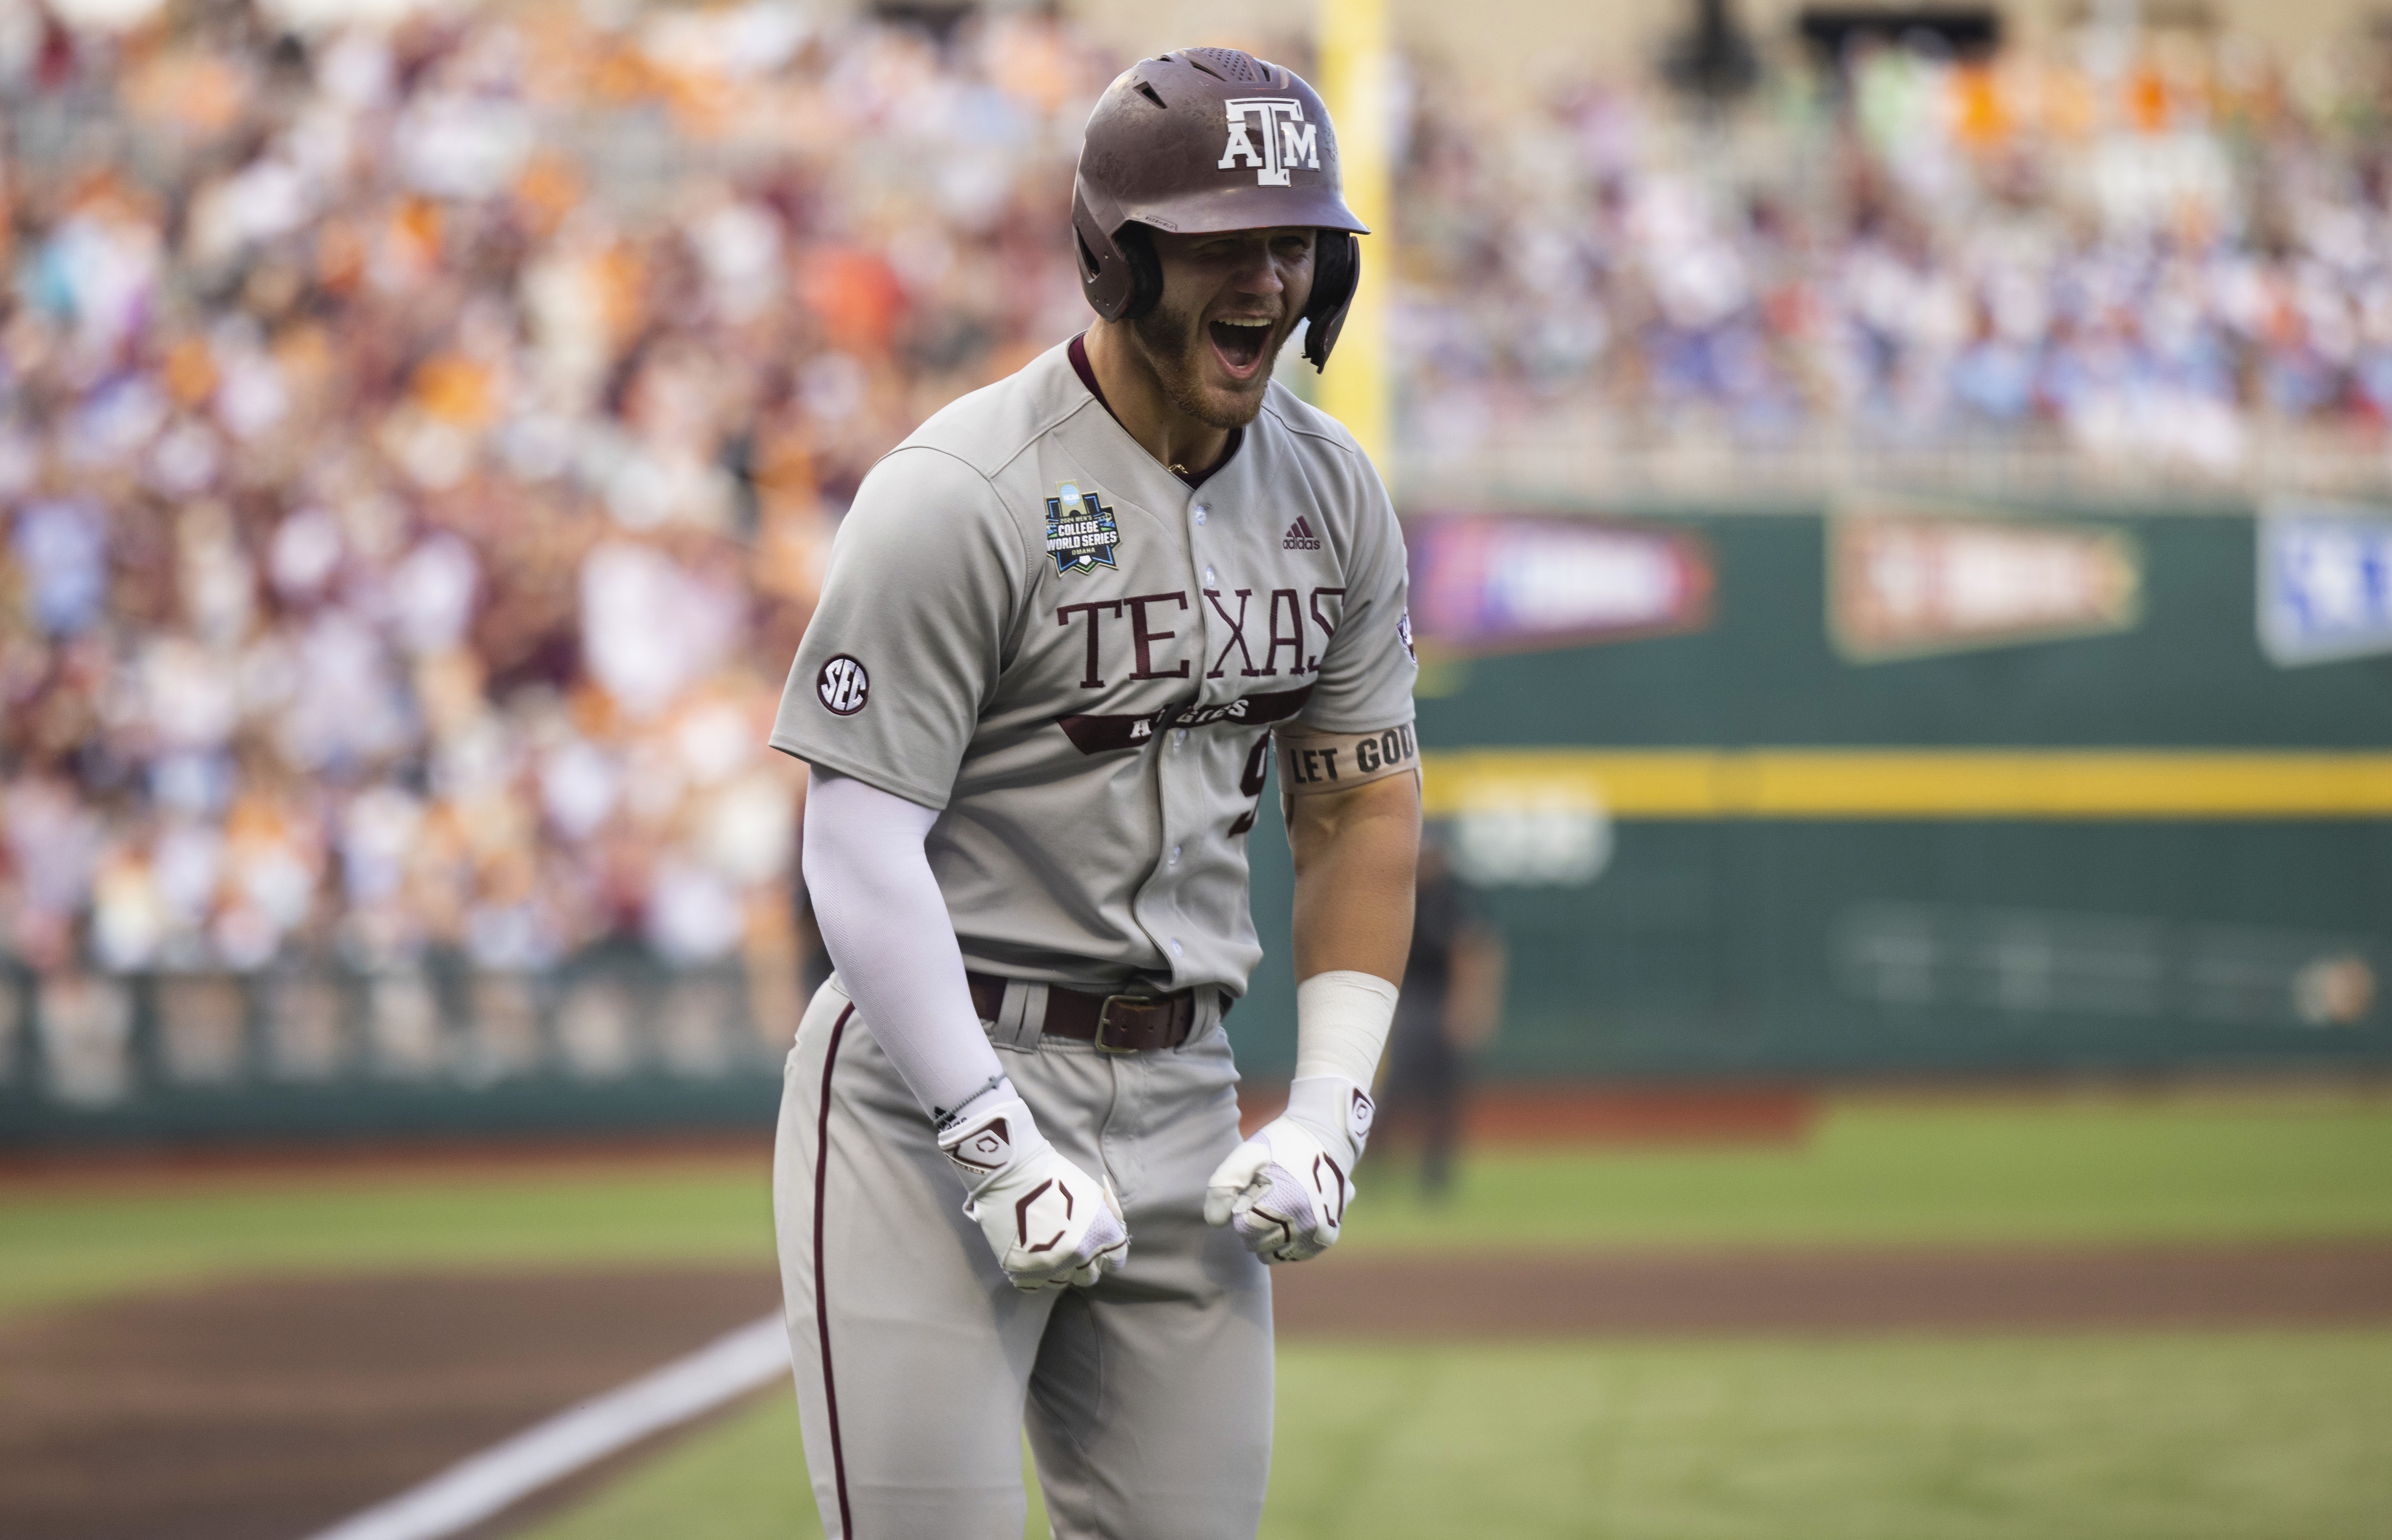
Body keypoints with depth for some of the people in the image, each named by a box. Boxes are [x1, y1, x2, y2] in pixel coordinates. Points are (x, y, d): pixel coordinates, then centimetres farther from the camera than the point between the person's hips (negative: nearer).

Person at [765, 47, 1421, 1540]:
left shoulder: (1333, 493, 7)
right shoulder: (962, 496, -15)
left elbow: (1364, 809, 13)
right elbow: (860, 848, -17)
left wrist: (1329, 1109, 2)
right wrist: (995, 1147, -21)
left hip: (1183, 1099, 6)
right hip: (936, 1079, -6)